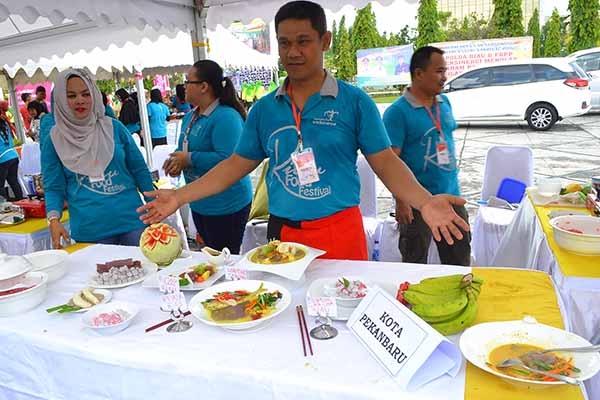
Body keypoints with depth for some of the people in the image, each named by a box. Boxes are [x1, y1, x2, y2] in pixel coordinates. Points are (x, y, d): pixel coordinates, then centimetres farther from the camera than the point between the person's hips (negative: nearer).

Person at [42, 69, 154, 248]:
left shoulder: (113, 127, 2)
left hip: (131, 220, 1)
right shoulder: (54, 139, 1)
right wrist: (53, 219, -13)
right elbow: (54, 188, 4)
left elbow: (139, 170, 7)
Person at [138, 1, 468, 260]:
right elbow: (236, 165, 9)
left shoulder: (355, 101, -4)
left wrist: (425, 201, -22)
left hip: (340, 233, -2)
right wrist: (180, 196, 3)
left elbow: (386, 163, -5)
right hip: (281, 232, 3)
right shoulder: (264, 108, 4)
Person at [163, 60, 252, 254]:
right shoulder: (190, 116, 11)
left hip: (225, 206, -9)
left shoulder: (226, 116, -19)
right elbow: (185, 149, 23)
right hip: (199, 203, 9)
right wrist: (176, 161, 1)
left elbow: (227, 159, -29)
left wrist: (189, 159, -20)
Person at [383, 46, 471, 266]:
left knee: (459, 260, 18)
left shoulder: (444, 102, 7)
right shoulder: (398, 111, -15)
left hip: (451, 195, 7)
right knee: (415, 263, 10)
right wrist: (401, 201, -20)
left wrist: (453, 184, 17)